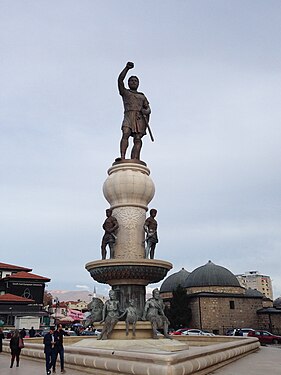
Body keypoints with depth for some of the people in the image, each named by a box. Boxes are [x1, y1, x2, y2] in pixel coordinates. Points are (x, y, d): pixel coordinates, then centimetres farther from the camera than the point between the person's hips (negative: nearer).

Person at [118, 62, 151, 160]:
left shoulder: (142, 96, 31)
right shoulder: (125, 92, 23)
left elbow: (148, 109, 20)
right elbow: (120, 80, 7)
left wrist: (146, 111, -4)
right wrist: (127, 68, -3)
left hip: (140, 118, 2)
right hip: (129, 116, -2)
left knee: (138, 140, -15)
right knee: (125, 134, -25)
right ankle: (122, 158, -36)